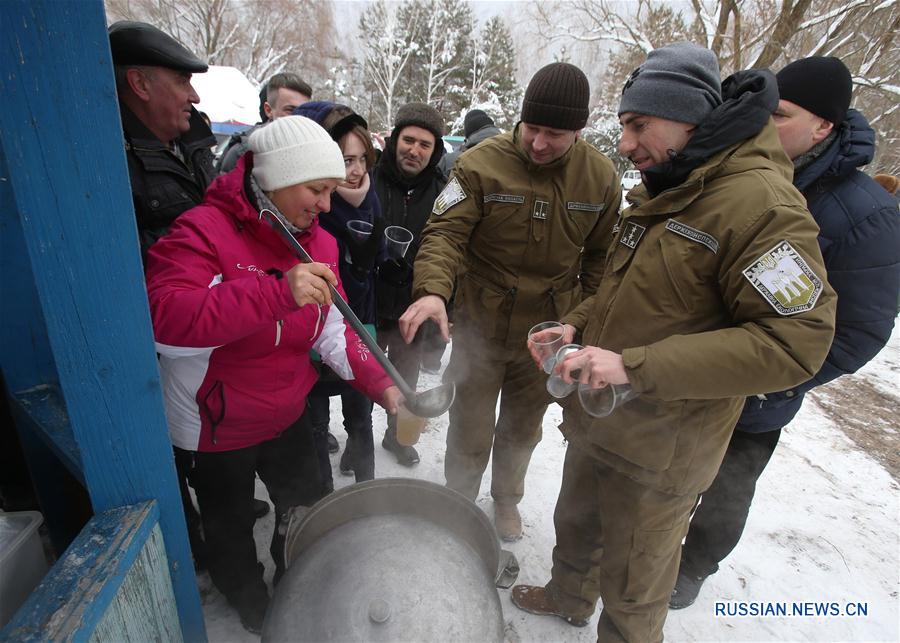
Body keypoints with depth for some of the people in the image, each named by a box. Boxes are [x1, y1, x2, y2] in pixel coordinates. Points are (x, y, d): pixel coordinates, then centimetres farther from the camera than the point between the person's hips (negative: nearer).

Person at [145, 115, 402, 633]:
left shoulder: (318, 242, -2)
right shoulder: (204, 231, -23)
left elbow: (334, 332, -2)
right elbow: (164, 317, -38)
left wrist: (382, 385, -15)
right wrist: (277, 291, -46)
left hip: (289, 416, 6)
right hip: (219, 426, -5)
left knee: (309, 511, 24)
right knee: (233, 532, 20)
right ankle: (252, 607, 52)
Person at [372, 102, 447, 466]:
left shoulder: (441, 194, -3)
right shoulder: (369, 181, -9)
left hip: (413, 312, 2)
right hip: (367, 309, -1)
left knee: (405, 382, 20)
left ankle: (397, 435, 46)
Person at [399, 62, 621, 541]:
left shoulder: (601, 176, -2)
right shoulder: (481, 164, -13)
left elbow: (601, 255, 6)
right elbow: (445, 231, -18)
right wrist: (432, 290, -36)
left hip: (549, 331, 3)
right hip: (480, 324, -2)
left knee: (522, 428, 22)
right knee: (470, 433, 10)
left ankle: (507, 500, 50)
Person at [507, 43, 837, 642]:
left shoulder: (762, 203, -21)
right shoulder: (660, 193, 8)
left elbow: (794, 342, -26)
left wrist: (635, 366, -31)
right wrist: (576, 326, 0)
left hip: (658, 452, -8)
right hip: (596, 421, 9)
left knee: (632, 589, 15)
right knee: (576, 526, 30)